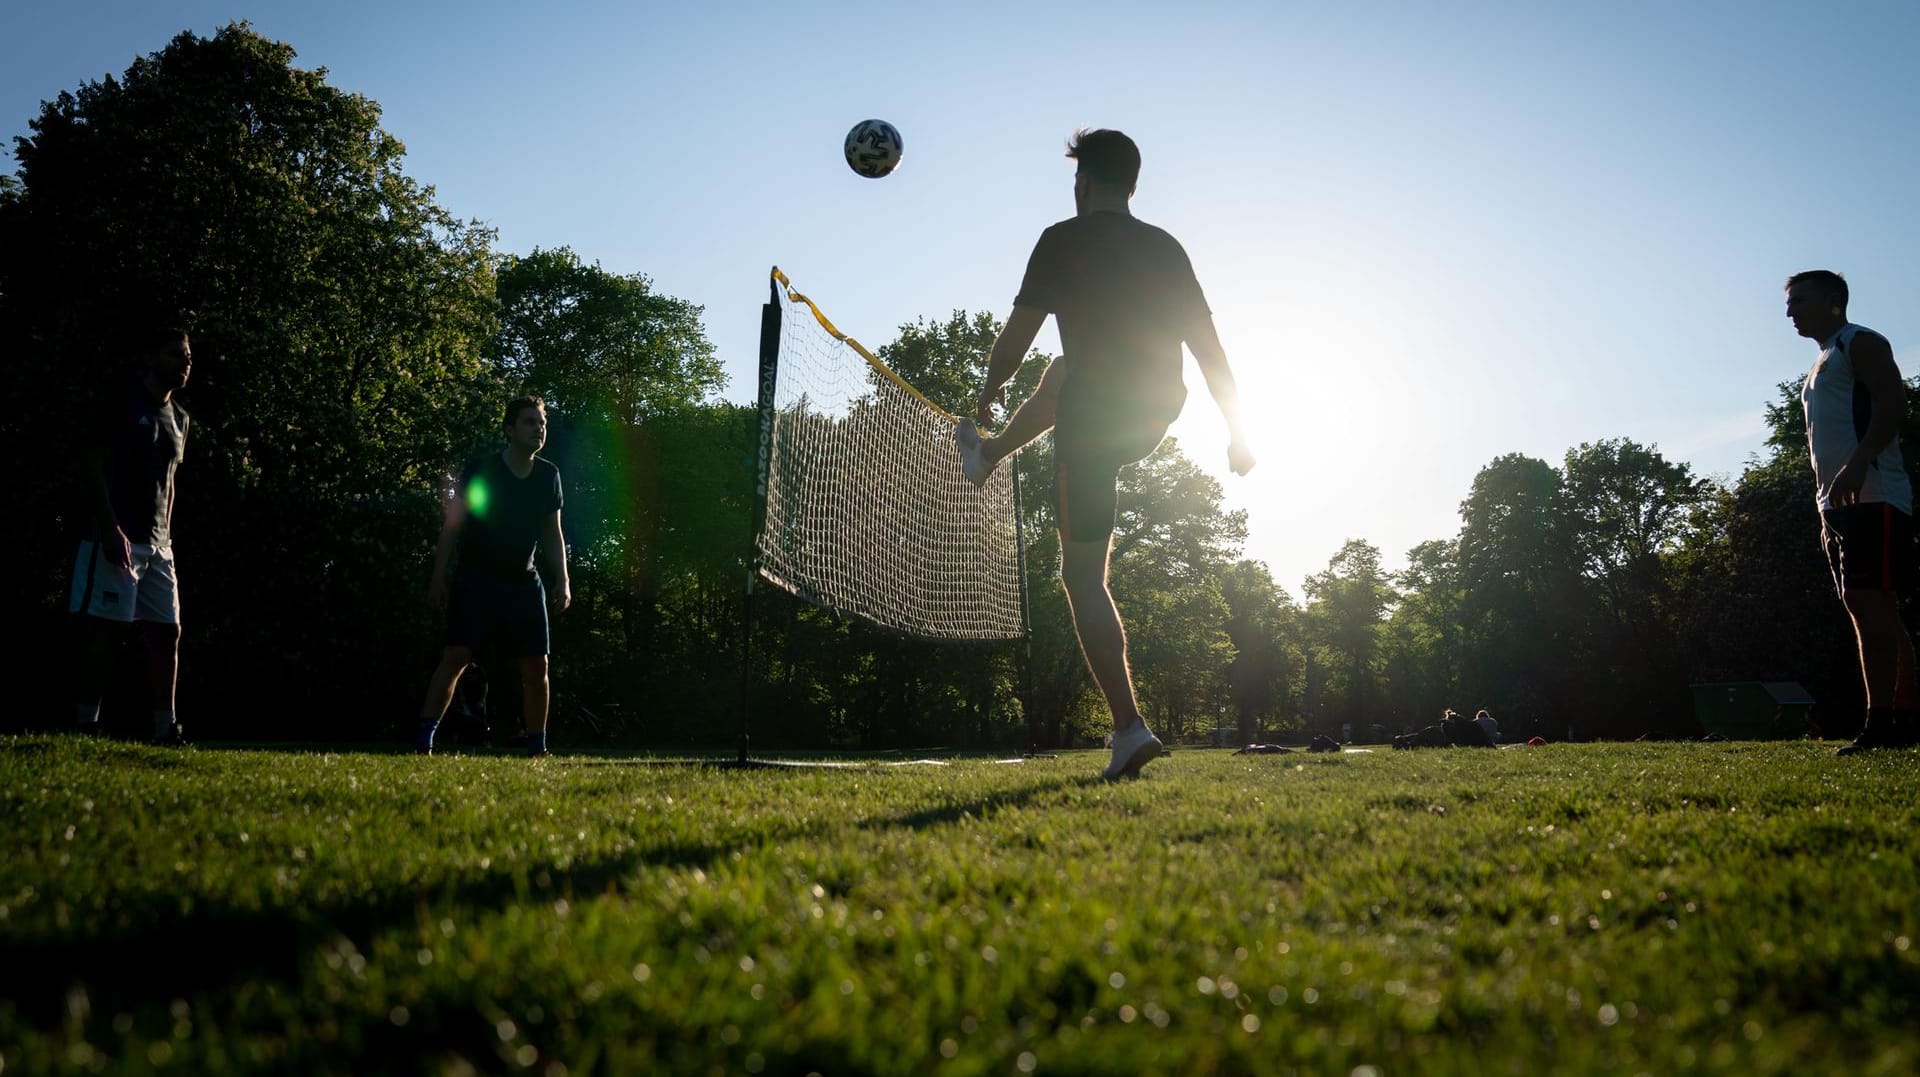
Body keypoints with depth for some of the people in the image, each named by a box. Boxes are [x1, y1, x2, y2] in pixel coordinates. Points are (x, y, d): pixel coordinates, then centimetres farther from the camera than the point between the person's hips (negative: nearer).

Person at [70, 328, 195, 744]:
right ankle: (87, 722, -1)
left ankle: (165, 727, 4)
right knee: (103, 629, -6)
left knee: (167, 631, 2)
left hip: (157, 544, 7)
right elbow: (91, 466, -10)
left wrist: (166, 537, 15)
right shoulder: (123, 404, -4)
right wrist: (110, 529, -18)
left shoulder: (179, 418, 17)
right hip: (117, 538, -7)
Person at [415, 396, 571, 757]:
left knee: (536, 665, 2)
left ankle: (537, 749, 13)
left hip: (525, 582, 4)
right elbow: (452, 526, -4)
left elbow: (553, 535, 12)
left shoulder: (548, 476, 5)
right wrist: (439, 577, -9)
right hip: (477, 578, -4)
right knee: (456, 656, -14)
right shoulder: (480, 470, -7)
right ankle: (423, 744, -12)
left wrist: (562, 582, 4)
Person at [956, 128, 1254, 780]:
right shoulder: (1167, 248, 9)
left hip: (1094, 421, -6)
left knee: (1084, 576, -1)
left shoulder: (1065, 240, -5)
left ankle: (1129, 727, -9)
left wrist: (988, 391, 12)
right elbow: (1208, 345, 8)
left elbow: (1019, 330, -6)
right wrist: (1237, 430, 12)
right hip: (1154, 419, 7)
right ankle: (986, 457, 59)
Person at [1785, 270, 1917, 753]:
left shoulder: (1860, 343, -1)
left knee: (1868, 603, -16)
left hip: (1871, 496, -10)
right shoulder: (1820, 366, 26)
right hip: (1839, 503, 10)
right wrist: (1827, 512, 20)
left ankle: (1880, 722, -20)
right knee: (1872, 610, 7)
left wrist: (1857, 464, -29)